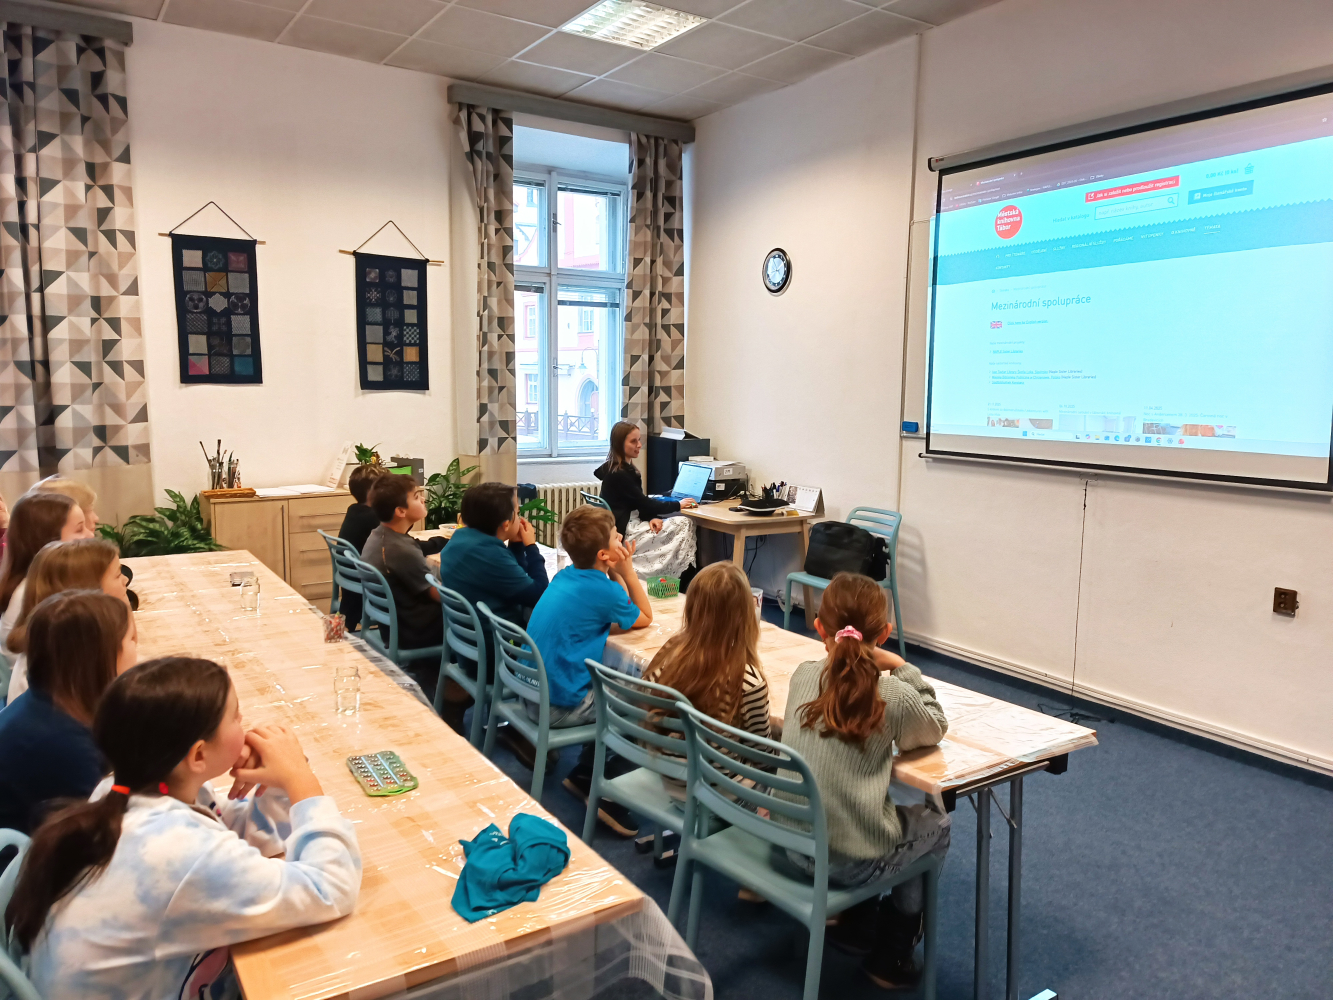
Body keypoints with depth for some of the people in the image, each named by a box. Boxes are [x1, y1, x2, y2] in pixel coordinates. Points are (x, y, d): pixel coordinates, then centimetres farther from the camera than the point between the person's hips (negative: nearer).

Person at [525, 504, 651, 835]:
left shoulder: (566, 575, 5)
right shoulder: (602, 590, -19)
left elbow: (613, 611, 13)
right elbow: (645, 619, -2)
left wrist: (615, 573, -2)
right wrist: (626, 571, -4)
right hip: (560, 706, -8)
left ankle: (585, 774, 30)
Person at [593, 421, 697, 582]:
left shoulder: (625, 468, 14)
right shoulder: (619, 475, -17)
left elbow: (639, 502, 11)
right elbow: (643, 503, -15)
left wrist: (650, 519, -10)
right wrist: (678, 505, -4)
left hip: (629, 523, 9)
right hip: (623, 531, -9)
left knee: (683, 524, -5)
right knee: (685, 525, -13)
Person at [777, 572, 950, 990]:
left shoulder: (803, 676, -4)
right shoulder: (894, 696, -15)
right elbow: (935, 729, 6)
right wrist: (903, 669, 1)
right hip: (854, 860, -5)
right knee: (934, 821, 26)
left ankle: (857, 922, 39)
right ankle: (892, 954, 33)